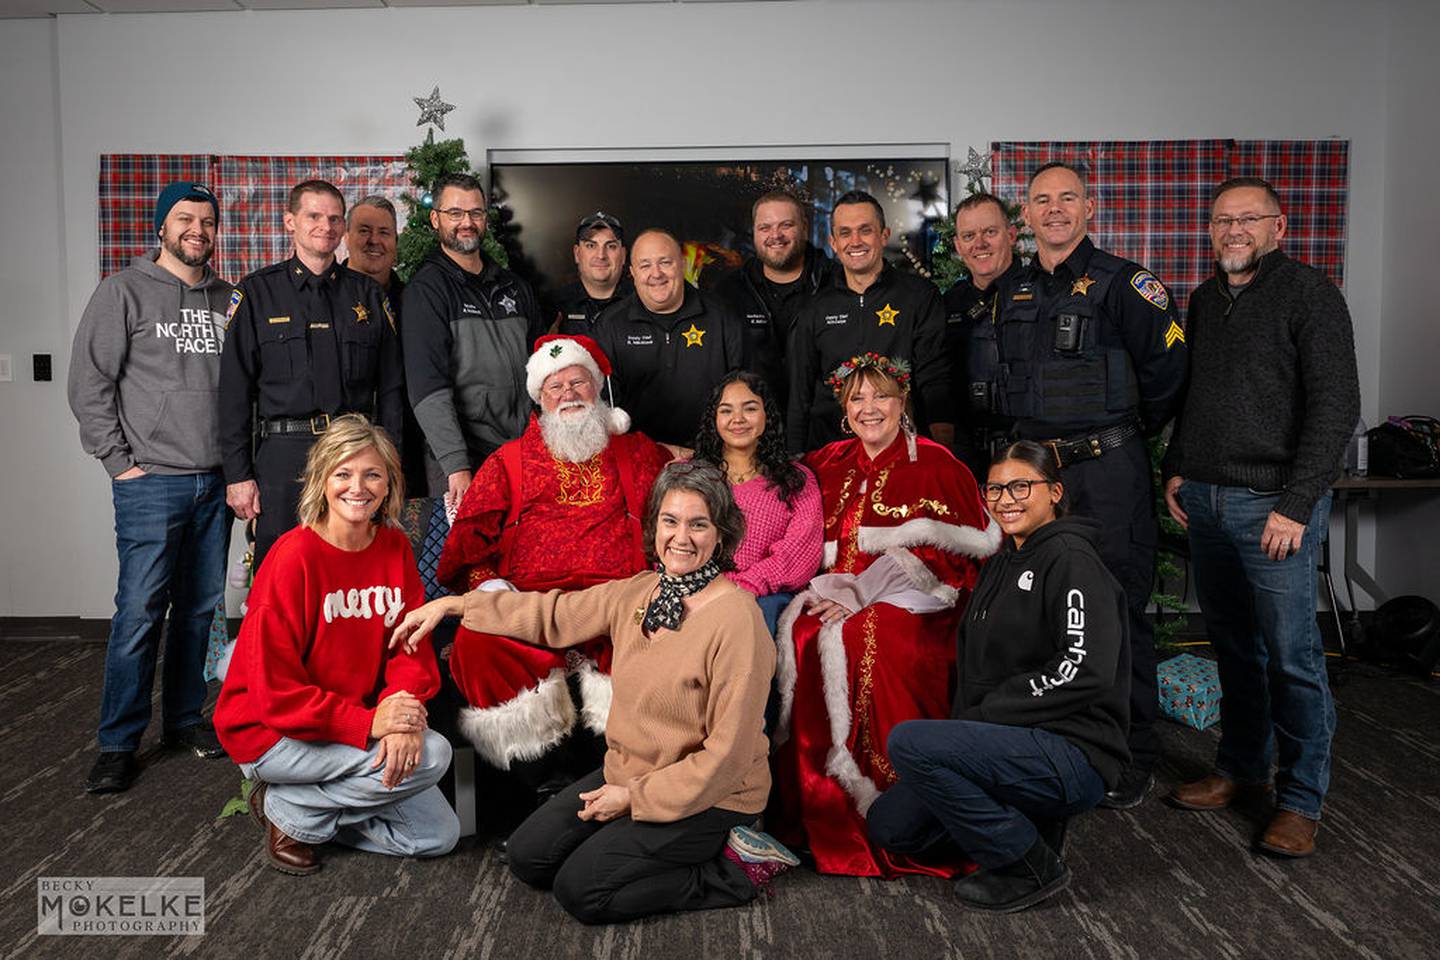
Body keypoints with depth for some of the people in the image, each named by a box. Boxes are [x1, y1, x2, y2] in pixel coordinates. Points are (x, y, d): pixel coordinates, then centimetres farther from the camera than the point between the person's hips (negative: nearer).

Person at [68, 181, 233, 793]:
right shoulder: (124, 292, -1)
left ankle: (184, 719, 24)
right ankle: (118, 743, 7)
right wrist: (119, 461, -8)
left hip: (216, 479, 5)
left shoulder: (227, 299, 12)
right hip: (152, 481, -4)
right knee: (140, 610, -4)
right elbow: (89, 382, -3)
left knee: (200, 606, 11)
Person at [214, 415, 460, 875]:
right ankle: (288, 809, -4)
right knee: (431, 755, -24)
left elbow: (412, 648, -3)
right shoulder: (294, 556, -20)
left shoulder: (395, 548, -2)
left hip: (361, 723, 6)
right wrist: (368, 724, -28)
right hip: (269, 732, -6)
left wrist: (402, 717, -22)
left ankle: (306, 802, 12)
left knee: (439, 835, 2)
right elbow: (275, 690, -21)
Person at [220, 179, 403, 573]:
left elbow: (391, 388, 11)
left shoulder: (368, 295, 13)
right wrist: (237, 474, -4)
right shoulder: (257, 293, 6)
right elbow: (234, 390, 2)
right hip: (284, 456, -2)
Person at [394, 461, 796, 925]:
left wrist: (634, 797, -17)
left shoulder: (736, 617, -24)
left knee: (578, 889, -10)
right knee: (528, 857, 7)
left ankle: (731, 870, 0)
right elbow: (555, 615, 12)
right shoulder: (638, 592, -1)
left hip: (709, 795, -8)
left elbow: (728, 752, -22)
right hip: (627, 775, 8)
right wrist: (451, 605, 12)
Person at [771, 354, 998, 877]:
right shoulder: (830, 464, 17)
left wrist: (861, 596, -15)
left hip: (910, 607, -4)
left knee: (863, 643, -34)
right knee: (798, 636, -28)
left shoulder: (935, 465, 3)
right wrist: (830, 592, -5)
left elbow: (948, 558, -6)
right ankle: (821, 820, -16)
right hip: (834, 599, 4)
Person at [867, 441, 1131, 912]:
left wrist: (985, 714, -17)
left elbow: (1085, 670, -22)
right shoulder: (1000, 565, 17)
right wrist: (963, 725, 3)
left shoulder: (1071, 560, -10)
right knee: (889, 823, 3)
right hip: (1016, 748, 9)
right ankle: (1030, 823, 13)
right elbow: (975, 666, 21)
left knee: (908, 741, -26)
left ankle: (1032, 867, -10)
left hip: (1073, 756, -9)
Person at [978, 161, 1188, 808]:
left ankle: (1134, 758, 14)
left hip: (1107, 471, -5)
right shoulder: (1013, 292, 12)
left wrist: (1125, 435, 3)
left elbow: (1168, 367, -6)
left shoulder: (1122, 283, -5)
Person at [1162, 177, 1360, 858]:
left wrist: (1296, 505, -17)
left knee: (1292, 656, -2)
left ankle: (1300, 802, 10)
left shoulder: (1309, 295, -6)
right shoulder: (1204, 300, 15)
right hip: (1204, 498, 6)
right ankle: (1240, 770, 28)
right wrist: (1176, 469, 13)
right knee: (1234, 646, 15)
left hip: (1273, 504, -6)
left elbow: (1336, 407, -11)